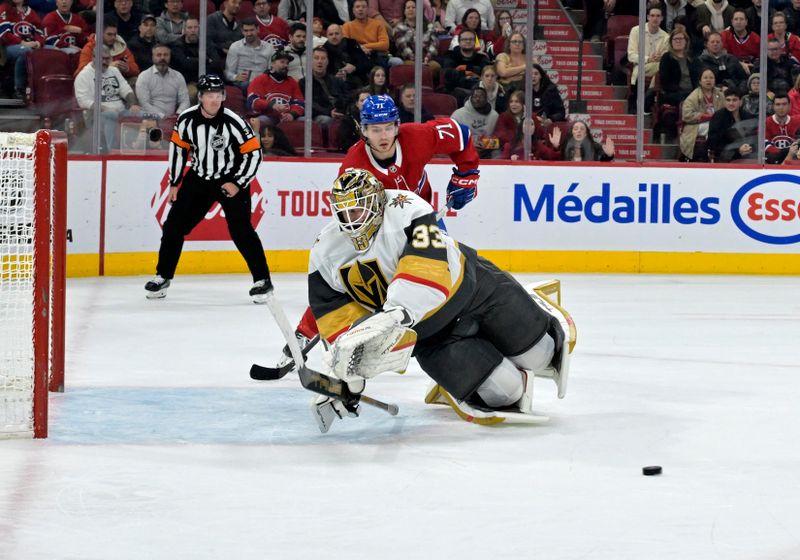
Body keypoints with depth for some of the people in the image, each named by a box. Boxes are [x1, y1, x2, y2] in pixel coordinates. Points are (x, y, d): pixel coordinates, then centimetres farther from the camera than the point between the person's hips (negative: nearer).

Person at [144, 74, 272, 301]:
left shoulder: (233, 122, -22)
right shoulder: (186, 120, -11)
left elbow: (254, 153, -14)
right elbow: (178, 147, 5)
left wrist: (238, 184, -16)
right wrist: (175, 183, 7)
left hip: (231, 180, -4)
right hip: (199, 178, 4)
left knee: (241, 229, -15)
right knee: (175, 224, 2)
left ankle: (262, 280, -6)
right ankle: (163, 276, 17)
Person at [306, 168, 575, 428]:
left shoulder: (405, 208, -26)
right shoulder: (324, 255, -10)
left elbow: (427, 268, -38)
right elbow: (337, 319, -6)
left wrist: (397, 312, -51)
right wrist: (345, 372, -17)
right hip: (425, 327, 2)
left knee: (539, 353, 8)